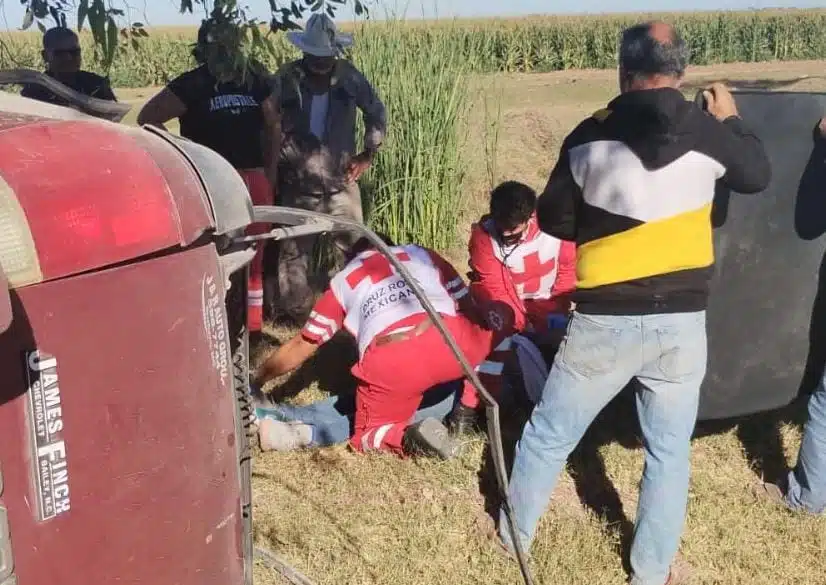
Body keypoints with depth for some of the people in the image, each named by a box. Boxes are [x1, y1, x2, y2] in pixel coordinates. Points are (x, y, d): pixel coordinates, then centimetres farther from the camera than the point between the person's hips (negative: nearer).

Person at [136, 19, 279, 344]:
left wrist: (269, 167, 12)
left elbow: (272, 125, 20)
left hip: (254, 179, 5)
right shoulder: (192, 84, -5)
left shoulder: (255, 82, 9)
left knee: (254, 256, 10)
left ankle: (254, 328, 21)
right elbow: (147, 118, -5)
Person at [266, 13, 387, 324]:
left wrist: (369, 152, 8)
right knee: (295, 250, 7)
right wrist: (274, 172, -2)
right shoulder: (285, 79, -8)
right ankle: (295, 311, 21)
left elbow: (376, 112, 13)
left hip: (341, 179, 2)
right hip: (298, 183, -2)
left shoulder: (348, 75, -2)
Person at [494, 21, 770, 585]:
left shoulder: (590, 135, -4)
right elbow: (758, 176, 17)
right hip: (681, 321, 1)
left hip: (605, 322, -1)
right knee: (670, 450, 18)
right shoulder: (706, 131, -3)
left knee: (548, 434, 17)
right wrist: (731, 119, 29)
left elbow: (553, 220, 5)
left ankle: (514, 533, 34)